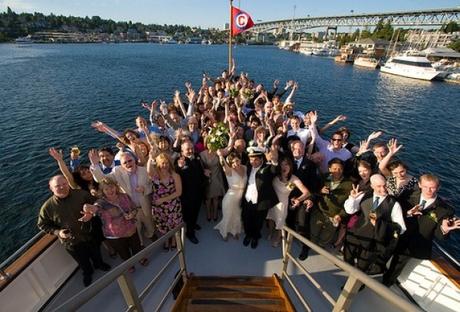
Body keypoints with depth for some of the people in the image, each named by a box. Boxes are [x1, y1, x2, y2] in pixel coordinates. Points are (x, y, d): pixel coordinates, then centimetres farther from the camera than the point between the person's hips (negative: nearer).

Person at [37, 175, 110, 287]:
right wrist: (57, 232, -20)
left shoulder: (82, 194, -22)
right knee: (83, 261, 27)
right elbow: (42, 224, -5)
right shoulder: (47, 207, -20)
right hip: (71, 241, 0)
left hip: (89, 234, 1)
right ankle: (87, 273, 60)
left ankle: (99, 264, 64)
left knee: (96, 253, 29)